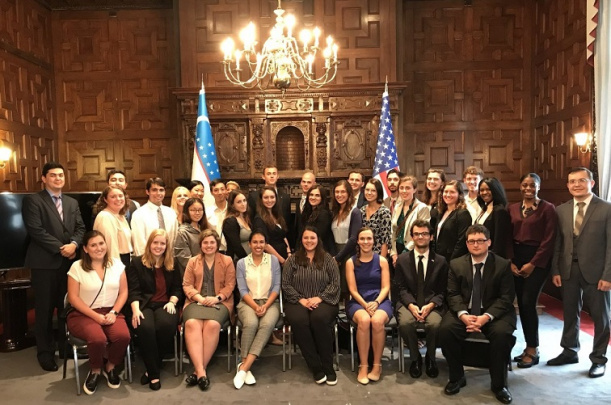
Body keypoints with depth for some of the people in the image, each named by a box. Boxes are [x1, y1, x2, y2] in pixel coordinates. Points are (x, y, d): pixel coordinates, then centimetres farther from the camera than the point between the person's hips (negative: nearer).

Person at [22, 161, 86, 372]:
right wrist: (60, 248, -15)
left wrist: (74, 244, -11)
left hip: (69, 261, 5)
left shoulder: (72, 202, 15)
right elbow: (35, 230, -13)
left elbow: (80, 227, 9)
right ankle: (45, 353, 18)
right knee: (45, 310, 4)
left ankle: (66, 346, 26)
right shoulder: (33, 200, -3)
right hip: (45, 262, -5)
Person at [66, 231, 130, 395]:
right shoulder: (77, 267, -4)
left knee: (123, 336, -28)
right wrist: (96, 316, -14)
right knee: (98, 339, -33)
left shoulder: (117, 264, 5)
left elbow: (123, 292, 5)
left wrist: (113, 312, -11)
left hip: (110, 312, 2)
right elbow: (73, 298, -6)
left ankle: (110, 367, 5)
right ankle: (95, 371, 2)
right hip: (83, 314, -2)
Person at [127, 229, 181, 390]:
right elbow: (133, 290, -1)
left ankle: (151, 370, -14)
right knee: (145, 328, -35)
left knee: (166, 325, -33)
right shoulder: (137, 263, 8)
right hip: (143, 305, -1)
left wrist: (172, 302, -6)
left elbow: (177, 288, 14)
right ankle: (154, 373, -20)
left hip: (164, 305, 2)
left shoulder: (172, 265, 16)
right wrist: (135, 309, -17)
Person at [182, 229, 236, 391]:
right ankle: (201, 371, -35)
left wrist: (217, 298, -13)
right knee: (192, 324, -31)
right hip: (196, 301, 2)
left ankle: (199, 370, -24)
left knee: (213, 324, -33)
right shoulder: (193, 261, 17)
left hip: (220, 302, -1)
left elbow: (230, 285, 3)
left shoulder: (227, 260, 11)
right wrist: (199, 298, -10)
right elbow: (187, 285, 8)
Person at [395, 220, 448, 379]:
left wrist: (430, 305, -14)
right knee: (405, 323, -31)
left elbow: (442, 290, 4)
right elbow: (401, 288, 3)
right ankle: (415, 357, -2)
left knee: (434, 324, -31)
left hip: (432, 304, 0)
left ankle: (430, 357, 1)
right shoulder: (402, 260, 6)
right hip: (408, 303, 0)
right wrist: (411, 305, -15)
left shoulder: (441, 261, 6)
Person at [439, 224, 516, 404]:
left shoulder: (503, 265, -3)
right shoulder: (456, 264, 2)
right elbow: (453, 294, -1)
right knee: (445, 329, -25)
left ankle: (499, 383, -7)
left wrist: (486, 317, -22)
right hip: (464, 311, 1)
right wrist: (463, 315, -22)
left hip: (494, 313, -1)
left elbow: (506, 297, -7)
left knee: (502, 333, -31)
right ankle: (457, 377, -1)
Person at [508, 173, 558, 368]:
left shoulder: (548, 208, -3)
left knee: (528, 303, -9)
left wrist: (533, 263, -13)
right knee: (521, 304, 6)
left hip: (537, 260, -5)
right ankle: (529, 347, 19)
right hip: (517, 259, 5)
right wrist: (510, 261, -2)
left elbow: (549, 239, -8)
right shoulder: (513, 208, 10)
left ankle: (533, 350, 6)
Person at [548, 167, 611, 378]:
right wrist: (555, 270, 1)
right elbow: (557, 243, 6)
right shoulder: (561, 210, 5)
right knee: (570, 313, 15)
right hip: (569, 270, 4)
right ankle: (569, 352, 31)